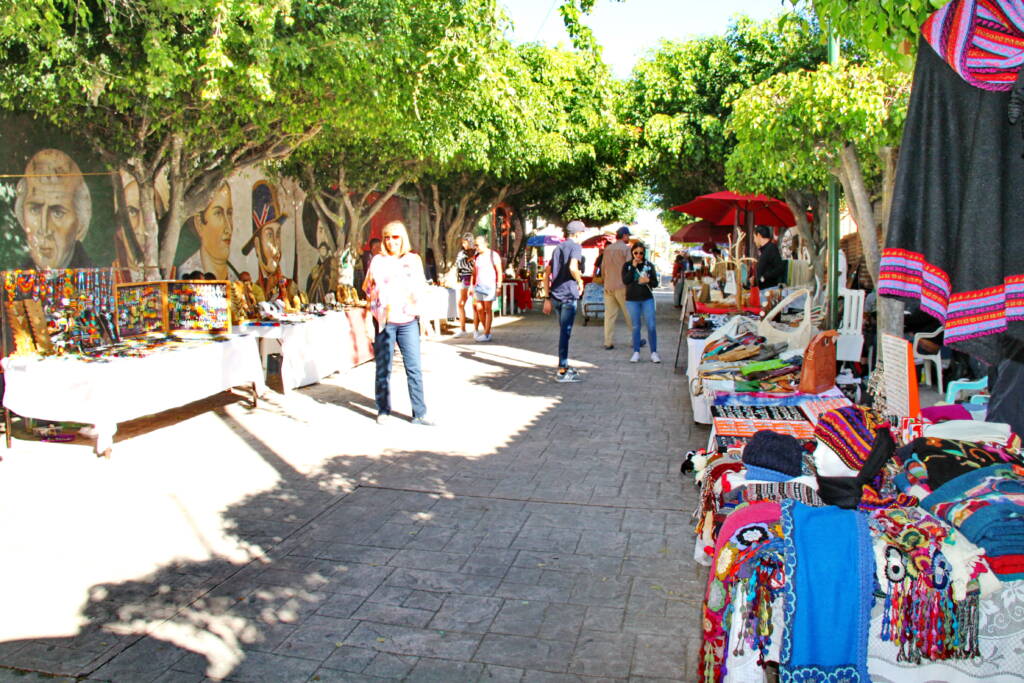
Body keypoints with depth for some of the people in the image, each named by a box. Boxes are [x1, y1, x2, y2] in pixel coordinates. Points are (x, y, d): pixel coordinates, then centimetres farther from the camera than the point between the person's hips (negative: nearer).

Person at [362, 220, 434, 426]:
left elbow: (420, 292, 12)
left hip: (408, 321, 1)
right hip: (384, 321, -1)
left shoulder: (413, 260, 9)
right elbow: (369, 291, 3)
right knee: (383, 368, 5)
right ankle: (383, 411, 18)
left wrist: (424, 319, 9)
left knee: (414, 368, -1)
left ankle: (419, 413, 5)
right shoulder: (378, 261, 3)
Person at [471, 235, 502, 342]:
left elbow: (499, 272, -7)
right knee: (479, 309, 5)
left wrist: (499, 286, -12)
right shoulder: (476, 257, 14)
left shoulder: (493, 255, -5)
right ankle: (486, 331, 17)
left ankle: (487, 334, -1)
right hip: (478, 286, 6)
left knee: (488, 309, -4)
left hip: (489, 285, -6)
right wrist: (472, 286, 12)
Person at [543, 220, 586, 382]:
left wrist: (548, 298, 19)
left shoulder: (558, 248, 18)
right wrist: (580, 281, -5)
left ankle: (565, 365, 26)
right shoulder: (575, 246, -5)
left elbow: (546, 273, 18)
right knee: (565, 332, -5)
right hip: (568, 295, -8)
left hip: (555, 295, 8)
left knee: (564, 331, 17)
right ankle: (562, 371, -2)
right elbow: (573, 268, -24)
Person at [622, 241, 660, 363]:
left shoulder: (649, 265, 5)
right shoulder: (627, 266, 3)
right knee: (636, 327, 6)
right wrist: (633, 267, -15)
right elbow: (625, 280, -12)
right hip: (632, 299, 0)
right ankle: (636, 352, 13)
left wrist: (648, 281, -15)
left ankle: (654, 352, 3)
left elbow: (655, 283, 6)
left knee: (651, 326, -4)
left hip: (647, 299, 0)